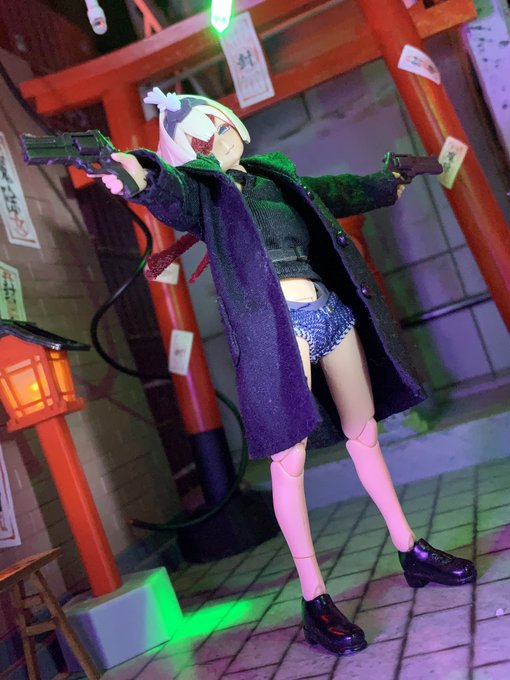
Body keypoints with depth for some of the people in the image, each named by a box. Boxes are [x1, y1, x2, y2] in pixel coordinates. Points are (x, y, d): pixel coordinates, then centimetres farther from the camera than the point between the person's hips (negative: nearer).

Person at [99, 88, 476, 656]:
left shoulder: (278, 176, 20)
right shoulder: (203, 188, 3)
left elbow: (338, 192, 35)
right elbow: (174, 196, -21)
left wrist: (392, 181, 49)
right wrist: (142, 176, -44)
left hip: (332, 310, 7)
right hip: (278, 323, -6)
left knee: (364, 434, 13)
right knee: (288, 457, -8)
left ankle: (411, 553, 28)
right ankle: (314, 599, 3)